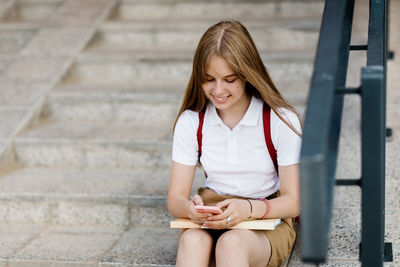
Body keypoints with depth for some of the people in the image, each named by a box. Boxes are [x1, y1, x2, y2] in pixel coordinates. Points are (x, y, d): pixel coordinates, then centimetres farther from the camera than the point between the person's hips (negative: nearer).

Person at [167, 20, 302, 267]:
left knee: (231, 243, -37)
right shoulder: (190, 121, -1)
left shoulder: (281, 120, -9)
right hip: (212, 211, 2)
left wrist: (248, 209, -29)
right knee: (192, 240, -34)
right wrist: (190, 209, -27)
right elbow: (175, 198, -2)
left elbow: (294, 201, -8)